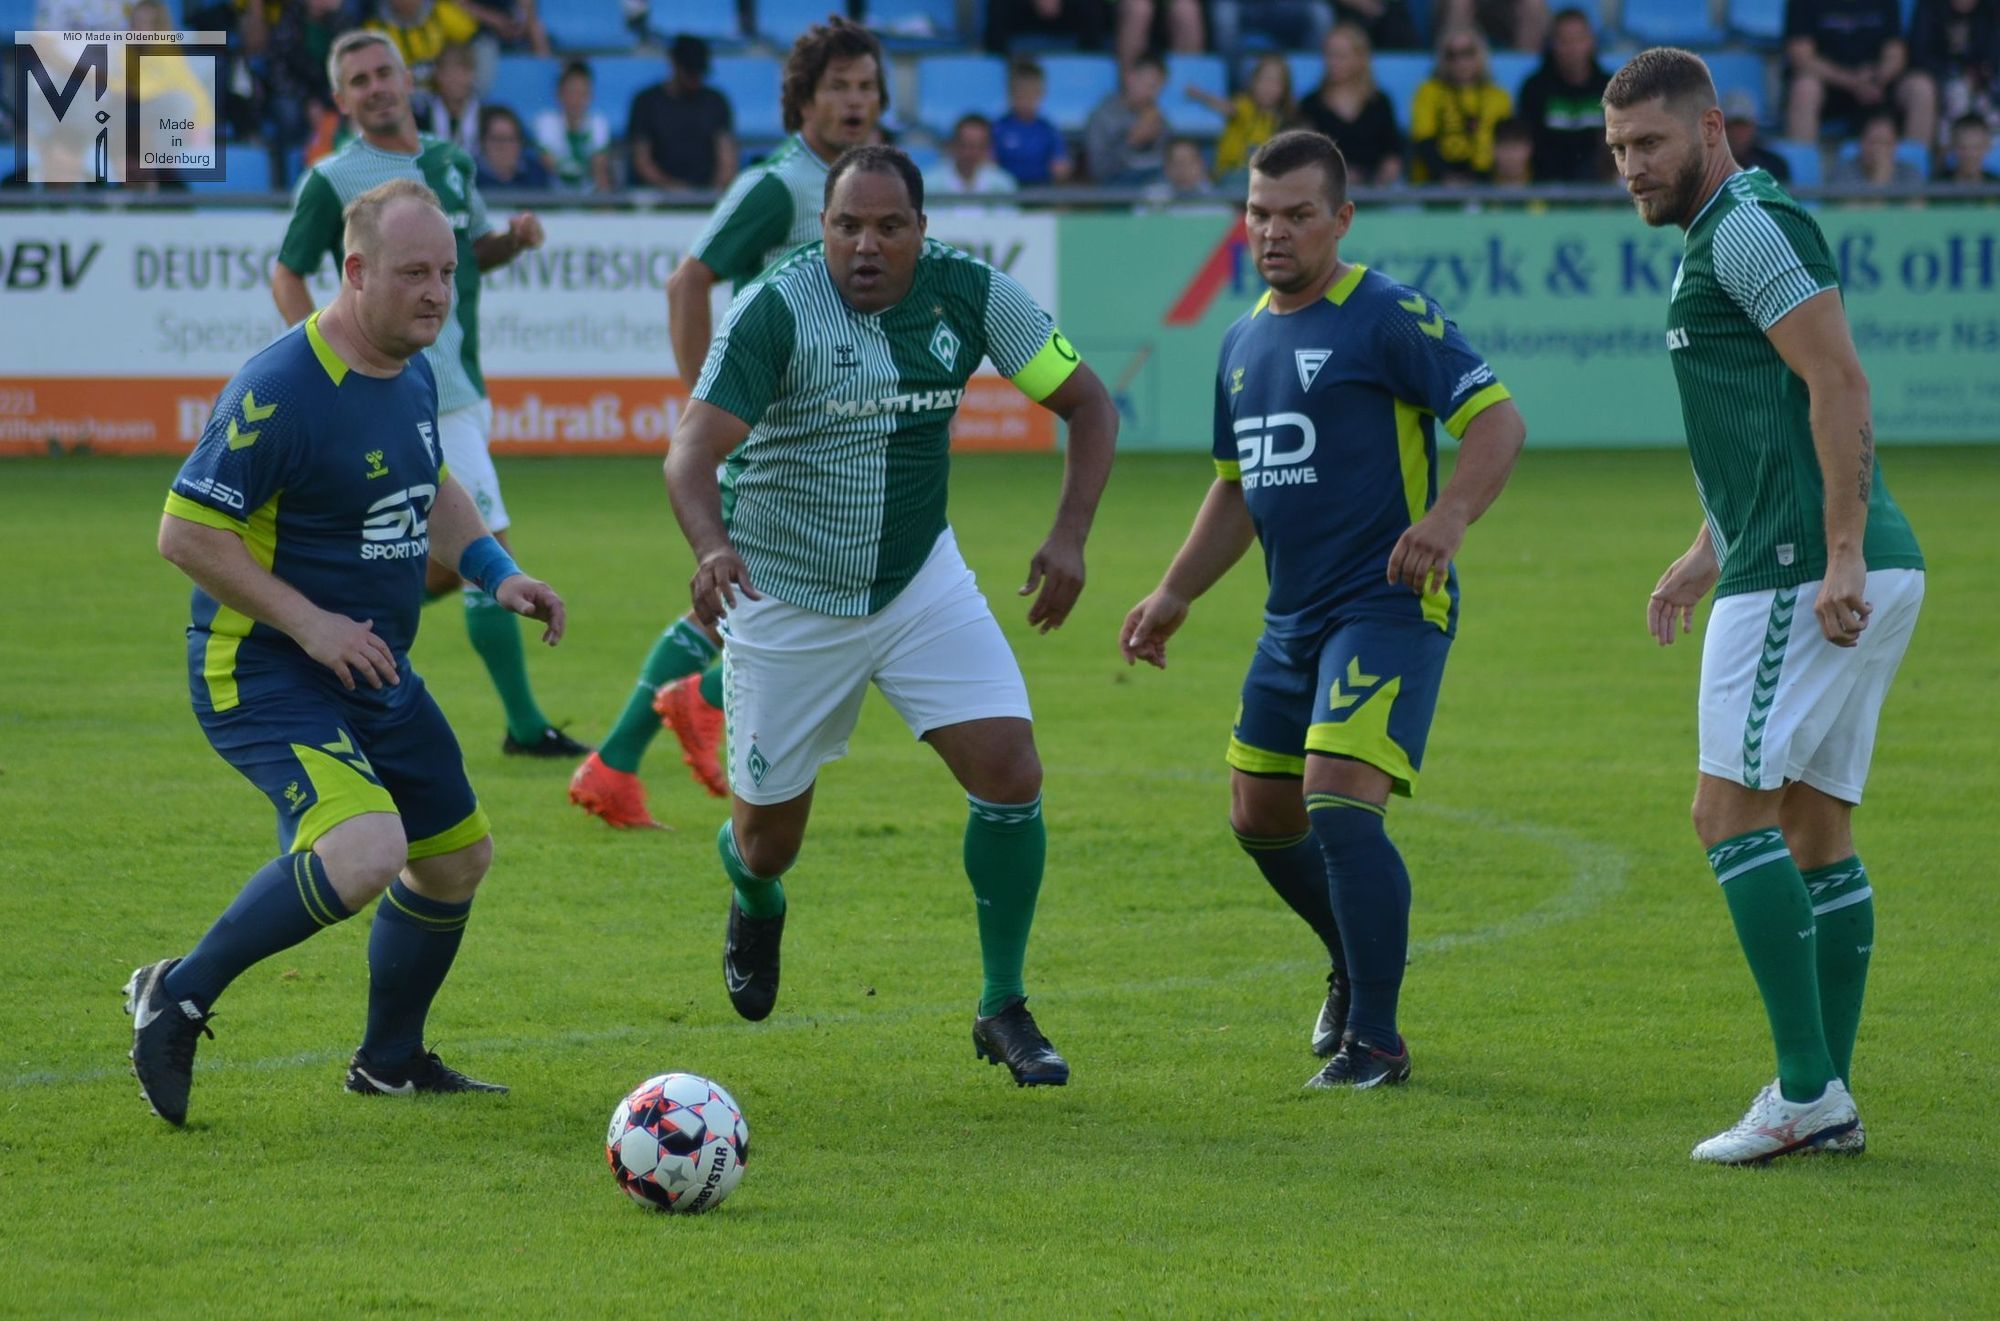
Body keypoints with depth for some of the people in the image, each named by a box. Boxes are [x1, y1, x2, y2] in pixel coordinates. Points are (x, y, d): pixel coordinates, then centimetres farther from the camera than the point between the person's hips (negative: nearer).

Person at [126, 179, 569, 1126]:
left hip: (377, 674, 9)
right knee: (365, 851, -29)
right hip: (263, 679, -9)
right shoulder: (279, 391, -22)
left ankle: (390, 1063, 37)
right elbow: (186, 533, -21)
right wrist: (309, 623, -23)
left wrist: (496, 571, 8)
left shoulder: (413, 374, 6)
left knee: (457, 858, 16)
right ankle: (178, 999, -11)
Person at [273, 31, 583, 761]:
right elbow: (287, 275, -3)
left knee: (448, 567, 12)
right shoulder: (334, 182, -6)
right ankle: (525, 726, -7)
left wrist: (512, 237, 2)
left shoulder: (450, 163, 13)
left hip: (461, 391, 8)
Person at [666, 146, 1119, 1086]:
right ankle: (754, 905, 48)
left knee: (1011, 773, -15)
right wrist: (712, 548, -48)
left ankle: (1003, 1010, 2)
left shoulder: (971, 295, -11)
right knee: (768, 839, 7)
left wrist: (1069, 537, -14)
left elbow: (1088, 404, 0)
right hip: (785, 601, -2)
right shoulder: (775, 310, -21)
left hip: (922, 583, 2)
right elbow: (692, 453, -27)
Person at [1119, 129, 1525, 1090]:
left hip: (1388, 606, -9)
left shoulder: (1388, 318, -10)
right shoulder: (1245, 341, 14)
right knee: (1261, 816, 14)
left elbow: (1498, 421, -14)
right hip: (1292, 616, 9)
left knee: (1340, 805, -19)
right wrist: (1174, 595, 21)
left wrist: (1446, 519, -30)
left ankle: (1375, 1039, -10)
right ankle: (1357, 966, 40)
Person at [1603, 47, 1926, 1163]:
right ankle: (1831, 1101, 10)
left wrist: (1840, 555, -23)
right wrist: (1709, 551, 28)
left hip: (1806, 574, -10)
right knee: (1817, 831, 10)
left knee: (1734, 811, -10)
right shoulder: (1721, 235, 21)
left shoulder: (1750, 226, -10)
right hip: (1832, 575, 10)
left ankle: (1806, 1088, -13)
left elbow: (1841, 385, -19)